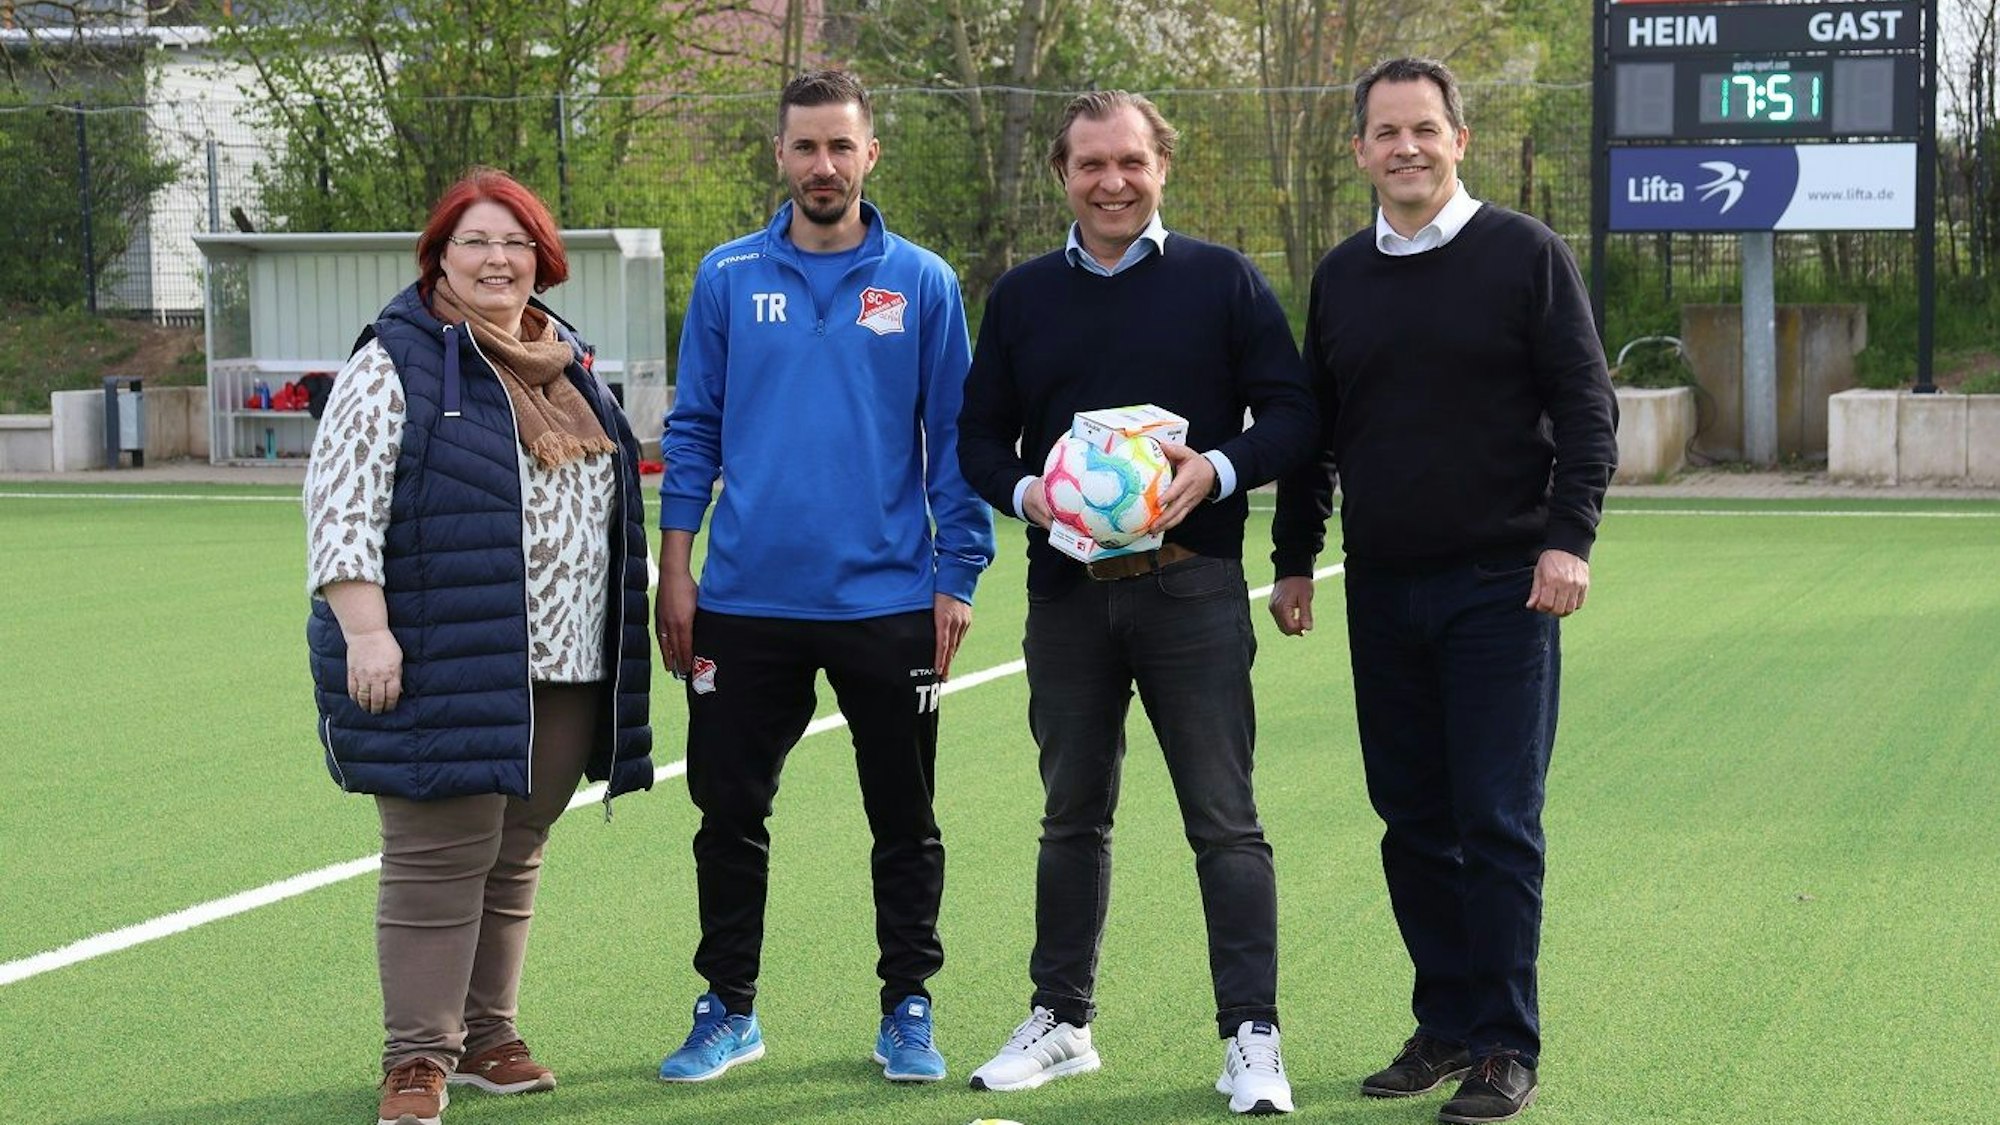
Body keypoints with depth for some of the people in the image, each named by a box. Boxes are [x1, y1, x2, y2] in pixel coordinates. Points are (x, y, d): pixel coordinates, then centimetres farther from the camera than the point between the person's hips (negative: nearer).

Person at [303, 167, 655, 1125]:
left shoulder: (565, 368, 16)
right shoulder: (397, 364, -5)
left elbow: (607, 499, 25)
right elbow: (339, 503, -11)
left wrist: (619, 653, 23)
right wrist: (364, 631, -19)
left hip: (562, 673, 6)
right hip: (445, 672, -6)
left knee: (513, 858, 11)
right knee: (439, 859, -6)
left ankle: (486, 1036, 21)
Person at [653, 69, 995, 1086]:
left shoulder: (923, 284, 1)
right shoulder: (728, 278, 3)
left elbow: (955, 441, 2)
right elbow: (694, 430, 6)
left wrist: (958, 580, -3)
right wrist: (675, 570, 0)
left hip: (887, 601, -1)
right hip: (746, 601, 1)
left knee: (904, 819, 8)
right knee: (729, 812, 8)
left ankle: (907, 1011, 22)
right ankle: (728, 1010, 23)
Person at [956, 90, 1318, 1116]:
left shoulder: (1223, 281, 2)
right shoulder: (1023, 296, 10)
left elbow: (1294, 414, 0)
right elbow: (979, 435, 12)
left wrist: (1218, 470, -18)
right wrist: (1023, 492, -9)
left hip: (1191, 584, -3)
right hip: (1066, 589, 3)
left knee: (1224, 820, -4)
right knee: (1072, 817, 13)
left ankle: (1251, 1035, 0)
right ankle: (1060, 1017, 25)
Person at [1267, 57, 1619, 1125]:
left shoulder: (1526, 254, -2)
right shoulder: (1341, 275, 12)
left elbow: (1587, 407, -4)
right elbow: (1313, 428, 19)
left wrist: (1568, 536, -14)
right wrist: (1293, 559, 15)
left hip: (1501, 591, -5)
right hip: (1382, 589, 5)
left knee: (1497, 823, -5)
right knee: (1413, 823, 8)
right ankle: (1445, 1024, 19)